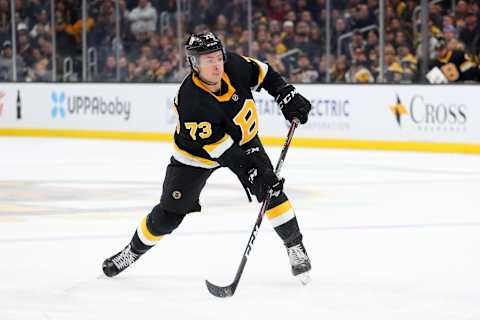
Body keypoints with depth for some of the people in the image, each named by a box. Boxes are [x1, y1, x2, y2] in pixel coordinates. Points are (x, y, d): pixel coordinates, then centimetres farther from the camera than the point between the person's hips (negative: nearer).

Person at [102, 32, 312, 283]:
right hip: (197, 152, -3)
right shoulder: (190, 102, -38)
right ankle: (134, 251, 24)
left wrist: (289, 97, -10)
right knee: (169, 213, 0)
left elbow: (263, 73, -1)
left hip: (244, 141, 3)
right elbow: (220, 148, -37)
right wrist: (251, 170, -42)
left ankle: (295, 247, -2)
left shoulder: (235, 67, -25)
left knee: (270, 191, -16)